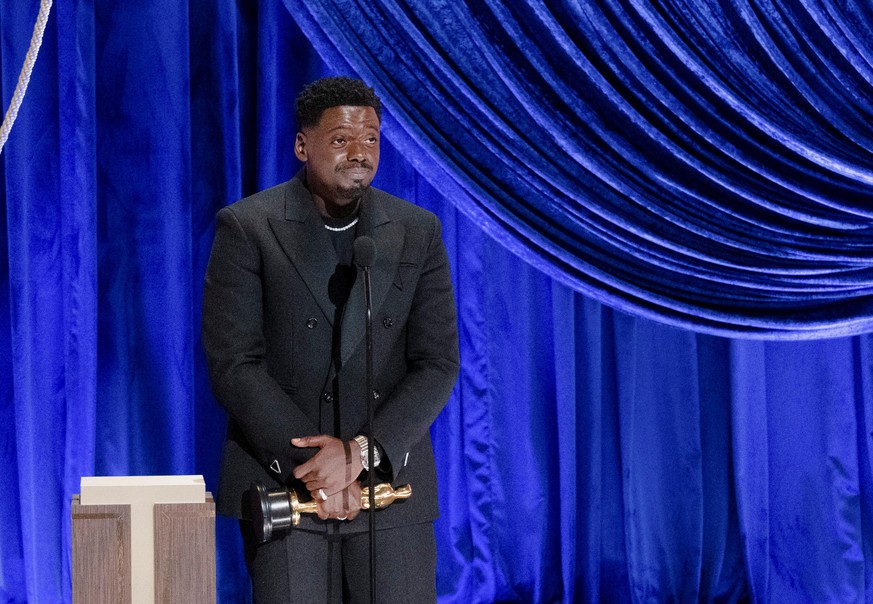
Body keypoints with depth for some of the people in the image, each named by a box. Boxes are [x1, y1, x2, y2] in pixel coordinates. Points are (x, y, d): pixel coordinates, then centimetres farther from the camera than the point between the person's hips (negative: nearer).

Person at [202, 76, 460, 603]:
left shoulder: (419, 231, 6)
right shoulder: (246, 227, -2)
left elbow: (438, 363, 1)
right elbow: (234, 365, -7)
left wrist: (363, 452, -12)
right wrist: (315, 463, -13)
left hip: (390, 477, 2)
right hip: (283, 479, -2)